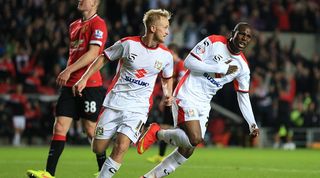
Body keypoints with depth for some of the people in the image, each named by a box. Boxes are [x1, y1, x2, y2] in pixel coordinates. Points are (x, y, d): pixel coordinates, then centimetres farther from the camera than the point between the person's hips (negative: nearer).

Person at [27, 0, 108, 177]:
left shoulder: (98, 24, -7)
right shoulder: (74, 26, 19)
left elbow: (93, 54, -17)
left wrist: (69, 70, -21)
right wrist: (66, 72, 16)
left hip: (90, 85, -7)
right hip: (70, 84, 7)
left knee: (91, 129, -2)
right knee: (59, 127, -1)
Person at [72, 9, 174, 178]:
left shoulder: (166, 56, 1)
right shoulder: (128, 44, -8)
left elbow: (167, 78, 21)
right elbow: (104, 57, 5)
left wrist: (167, 94, 2)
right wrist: (84, 78, -1)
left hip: (138, 108, 0)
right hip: (114, 103, 0)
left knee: (121, 147, -20)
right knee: (98, 149, 0)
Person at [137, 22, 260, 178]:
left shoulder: (243, 67, 6)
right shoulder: (214, 42, -10)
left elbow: (243, 98, 13)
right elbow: (189, 62, -15)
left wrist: (252, 124, 5)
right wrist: (220, 68, -16)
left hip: (203, 105, 7)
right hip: (186, 96, -7)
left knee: (187, 151, 5)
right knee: (195, 139, -26)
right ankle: (157, 133, -2)